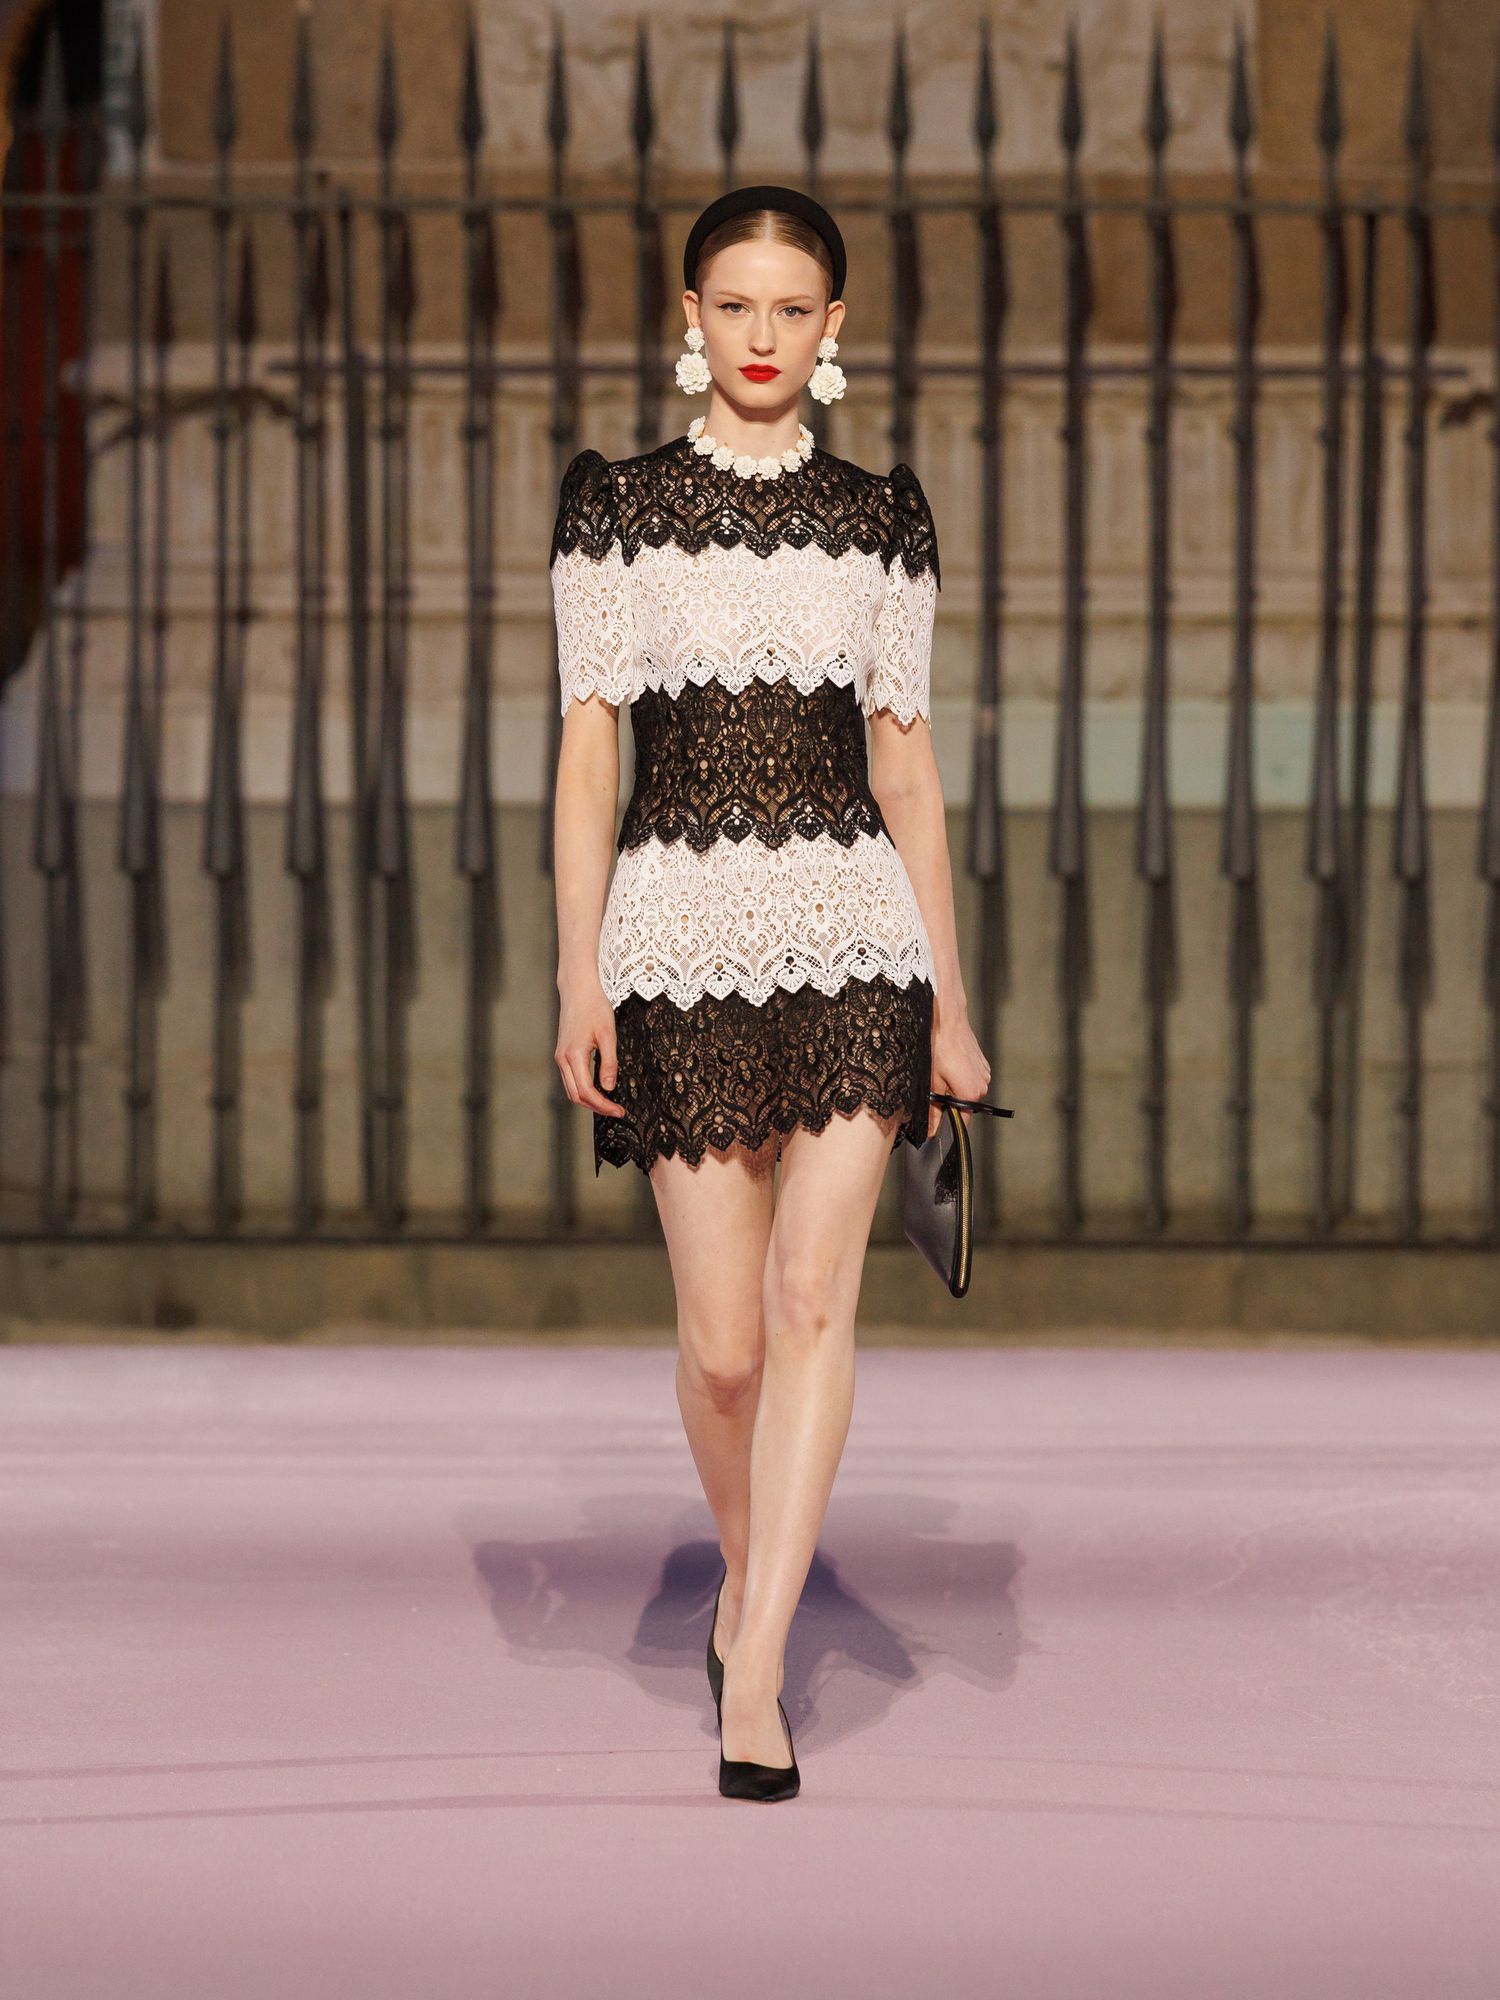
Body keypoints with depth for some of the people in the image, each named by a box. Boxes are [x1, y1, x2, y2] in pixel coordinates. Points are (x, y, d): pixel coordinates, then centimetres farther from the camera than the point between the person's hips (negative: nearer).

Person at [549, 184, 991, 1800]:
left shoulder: (881, 518, 9)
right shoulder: (618, 507, 5)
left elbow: (906, 762, 11)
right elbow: (588, 752, 3)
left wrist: (949, 1000, 9)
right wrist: (580, 977, -5)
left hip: (855, 927, 1)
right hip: (684, 931, -1)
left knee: (813, 1293, -13)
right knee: (723, 1338, 1)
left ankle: (755, 1670, -13)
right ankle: (747, 1589, 29)